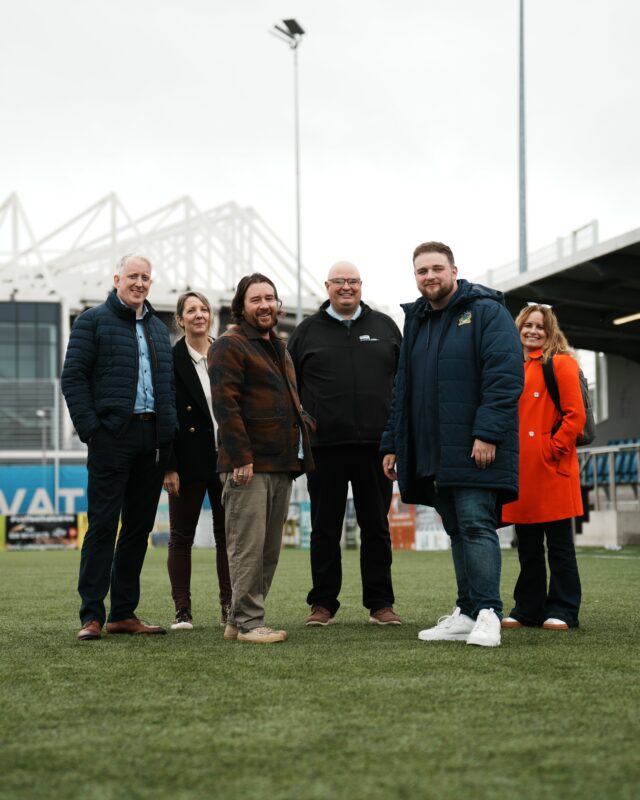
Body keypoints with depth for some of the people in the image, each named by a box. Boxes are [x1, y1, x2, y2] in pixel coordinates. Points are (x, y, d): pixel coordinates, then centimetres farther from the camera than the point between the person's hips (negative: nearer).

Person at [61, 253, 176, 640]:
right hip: (113, 435, -6)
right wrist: (90, 428, -13)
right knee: (103, 525, -6)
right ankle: (92, 615, -3)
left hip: (153, 438, 6)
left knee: (139, 527, 8)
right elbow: (73, 377, -5)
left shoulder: (158, 328, 20)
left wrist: (169, 429, 9)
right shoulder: (93, 321, 2)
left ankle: (124, 613, 14)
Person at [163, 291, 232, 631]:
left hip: (226, 459, 3)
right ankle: (182, 610, 9)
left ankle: (229, 607, 12)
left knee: (228, 535, 6)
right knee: (181, 537, 4)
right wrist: (169, 467, -11)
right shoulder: (171, 359, -3)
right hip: (189, 460, -3)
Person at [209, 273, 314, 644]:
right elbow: (226, 404, -14)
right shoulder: (230, 346, -6)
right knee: (248, 546, -8)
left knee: (270, 548, 9)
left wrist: (303, 419, 15)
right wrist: (240, 457, -20)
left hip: (281, 464, 9)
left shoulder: (279, 348, 23)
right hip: (249, 464, -9)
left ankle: (240, 621, 16)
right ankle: (248, 622, -3)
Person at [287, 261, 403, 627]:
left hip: (375, 445, 1)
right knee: (325, 529, 5)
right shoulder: (307, 332, 8)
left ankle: (380, 603, 12)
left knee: (377, 528, 6)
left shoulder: (385, 327, 11)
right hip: (324, 446, -1)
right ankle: (323, 604, 13)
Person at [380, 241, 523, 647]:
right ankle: (466, 614, 13)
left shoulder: (486, 312, -4)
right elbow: (404, 388, 24)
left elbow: (505, 376, -14)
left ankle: (487, 614, -10)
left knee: (476, 525, -12)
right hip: (431, 453, 7)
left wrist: (488, 434, -21)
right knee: (457, 530, 9)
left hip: (474, 449, -7)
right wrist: (393, 443, 19)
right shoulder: (416, 321, 19)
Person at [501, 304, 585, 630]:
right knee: (527, 545, 11)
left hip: (551, 469, -6)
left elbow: (575, 415, -8)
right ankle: (527, 609, 17)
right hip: (520, 470, 6)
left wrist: (554, 448, -12)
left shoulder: (561, 364, -2)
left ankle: (562, 611, 3)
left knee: (559, 544, -1)